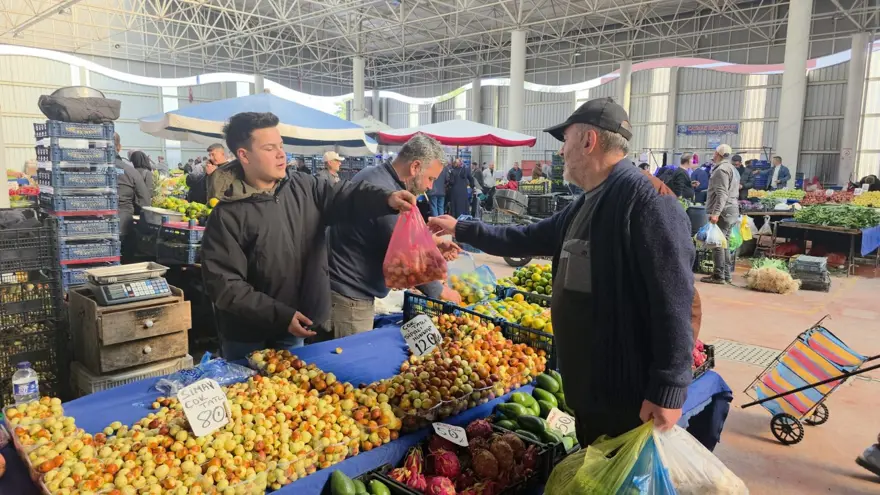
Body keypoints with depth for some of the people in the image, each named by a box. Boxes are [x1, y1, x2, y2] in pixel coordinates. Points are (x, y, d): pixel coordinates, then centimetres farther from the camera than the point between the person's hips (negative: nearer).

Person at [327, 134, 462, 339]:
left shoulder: (373, 175, 5)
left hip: (346, 289, 10)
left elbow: (396, 230, 20)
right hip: (350, 298, -10)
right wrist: (441, 291, -5)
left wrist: (434, 241, 11)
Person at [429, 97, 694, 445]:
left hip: (629, 394, -9)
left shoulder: (648, 199, -20)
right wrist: (460, 229, 26)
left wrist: (669, 390, -24)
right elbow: (527, 239, 22)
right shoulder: (584, 205, 11)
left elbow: (673, 301, -24)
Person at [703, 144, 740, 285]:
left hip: (722, 212, -10)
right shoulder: (733, 169, 23)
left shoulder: (721, 169, -11)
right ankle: (727, 274, 14)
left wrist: (716, 213, -27)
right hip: (732, 211, 10)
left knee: (717, 244, -9)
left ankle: (719, 275, -10)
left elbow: (721, 194, -21)